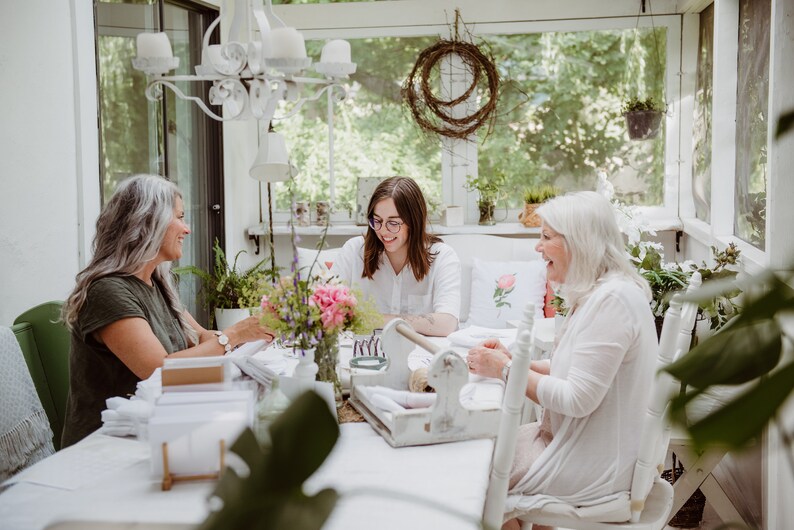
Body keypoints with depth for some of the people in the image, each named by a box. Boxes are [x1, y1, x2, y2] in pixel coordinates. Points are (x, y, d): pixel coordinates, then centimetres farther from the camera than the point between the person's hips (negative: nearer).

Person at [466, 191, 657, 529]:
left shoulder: (612, 299, -23)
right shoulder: (597, 294, 9)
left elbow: (578, 399, -25)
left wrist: (507, 370, -16)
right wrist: (513, 361, 2)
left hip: (592, 466, -9)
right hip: (572, 441, 9)